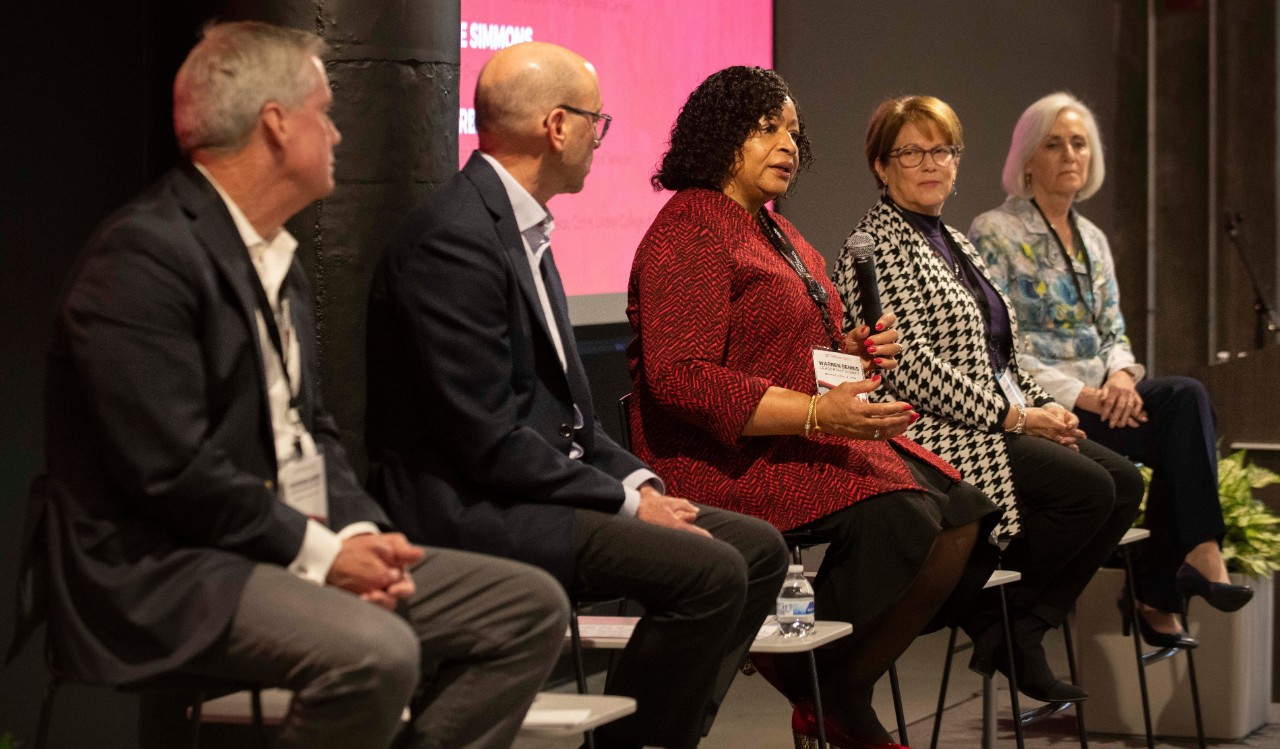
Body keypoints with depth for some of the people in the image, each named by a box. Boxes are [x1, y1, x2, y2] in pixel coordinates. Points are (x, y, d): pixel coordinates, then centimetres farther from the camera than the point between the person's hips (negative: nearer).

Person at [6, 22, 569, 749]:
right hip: (165, 572, -10)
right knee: (374, 653, -35)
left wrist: (361, 532, 0)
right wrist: (317, 551, -16)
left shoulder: (279, 258, 17)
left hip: (300, 548, 10)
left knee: (531, 606, 1)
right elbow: (172, 468, -21)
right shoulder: (147, 253, -15)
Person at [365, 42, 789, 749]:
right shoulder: (453, 236, -18)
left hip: (546, 484, 10)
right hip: (468, 507, -10)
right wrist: (625, 500, -15)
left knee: (759, 548, 4)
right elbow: (487, 436, -21)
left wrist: (637, 480, 4)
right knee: (710, 572, -23)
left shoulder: (521, 226, 15)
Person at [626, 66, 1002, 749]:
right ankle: (816, 686, -7)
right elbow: (680, 379, -22)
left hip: (803, 436, 10)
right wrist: (816, 412, -27)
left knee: (962, 514, -6)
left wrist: (848, 349, 11)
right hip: (721, 457, -10)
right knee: (900, 521, -28)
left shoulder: (772, 230, 21)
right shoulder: (689, 234, -11)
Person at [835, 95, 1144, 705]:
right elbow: (912, 367, -18)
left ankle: (1025, 629, -6)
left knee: (1124, 481, -9)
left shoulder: (952, 241, 20)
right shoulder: (876, 247, -9)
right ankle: (998, 620, -8)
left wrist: (1040, 408, 4)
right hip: (929, 436, -9)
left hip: (998, 423, 9)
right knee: (1088, 488, -23)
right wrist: (1015, 417, -16)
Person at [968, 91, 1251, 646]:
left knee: (1187, 398, -25)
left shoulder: (1092, 240, 19)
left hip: (1097, 394, 6)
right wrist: (1076, 393, -20)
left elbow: (1113, 331, 17)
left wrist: (1121, 375, -9)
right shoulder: (994, 235, -4)